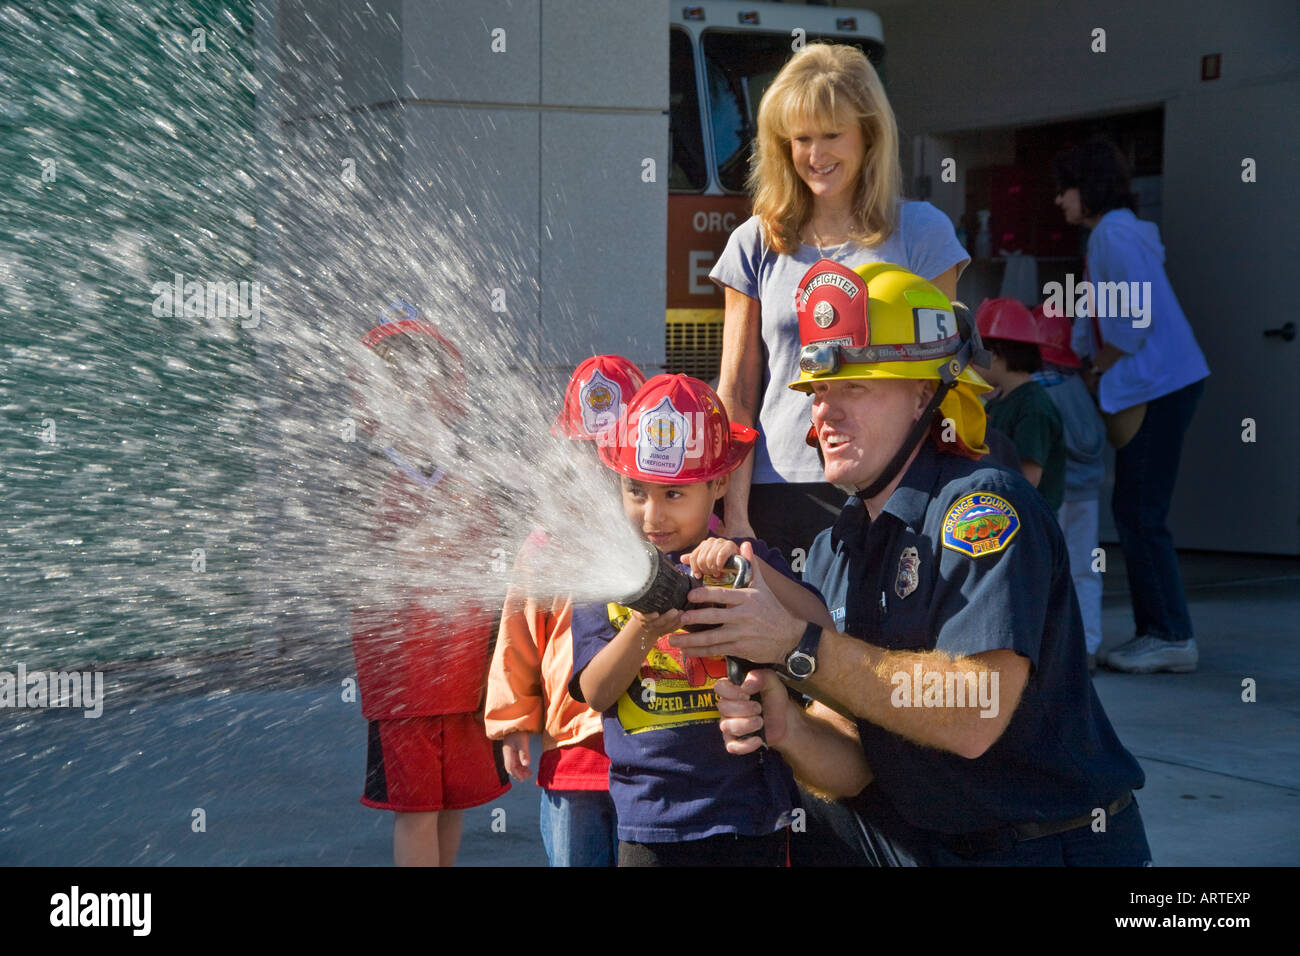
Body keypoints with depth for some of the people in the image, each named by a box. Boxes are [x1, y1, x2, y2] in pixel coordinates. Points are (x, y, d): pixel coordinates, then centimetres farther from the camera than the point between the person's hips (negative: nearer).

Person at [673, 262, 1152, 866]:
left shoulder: (986, 506, -14)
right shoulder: (831, 555, 7)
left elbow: (972, 717, -25)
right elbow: (851, 770, 2)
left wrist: (800, 645, -26)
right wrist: (786, 729, -19)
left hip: (1054, 846, -5)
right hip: (916, 851, 6)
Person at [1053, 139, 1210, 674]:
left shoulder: (1114, 235, -12)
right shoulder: (1119, 233, 20)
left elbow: (1134, 320, -20)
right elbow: (1094, 323, 23)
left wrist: (1097, 372, -7)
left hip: (1158, 387, -10)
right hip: (1151, 387, 10)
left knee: (1140, 516, -8)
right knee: (1133, 514, 11)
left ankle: (1172, 638, -4)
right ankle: (1155, 631, 14)